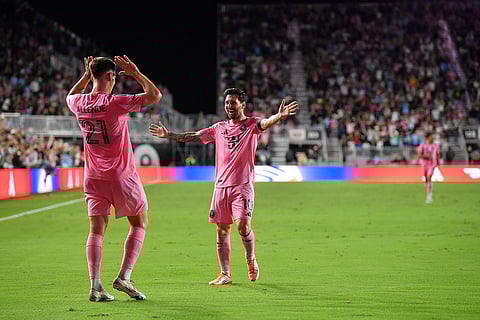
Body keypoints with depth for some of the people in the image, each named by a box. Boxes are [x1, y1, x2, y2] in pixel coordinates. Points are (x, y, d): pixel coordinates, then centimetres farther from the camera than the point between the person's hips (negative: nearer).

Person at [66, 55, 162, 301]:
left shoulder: (78, 104, -1)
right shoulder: (115, 103, -17)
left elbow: (71, 96, 27)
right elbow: (155, 95, -14)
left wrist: (86, 75, 23)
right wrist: (135, 73, -6)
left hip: (93, 177, 5)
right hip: (122, 176, -5)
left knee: (96, 230, 3)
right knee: (139, 223, 11)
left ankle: (95, 286, -6)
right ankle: (124, 277, 1)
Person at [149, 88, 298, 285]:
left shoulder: (251, 125, 0)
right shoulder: (219, 128, 14)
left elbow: (266, 123, -21)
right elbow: (193, 137, 19)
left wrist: (280, 115, -42)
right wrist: (168, 135, 15)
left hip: (243, 185, -5)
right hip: (221, 185, 5)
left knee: (243, 224, -16)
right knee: (222, 230, 4)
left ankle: (251, 260, 10)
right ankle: (225, 274, 11)